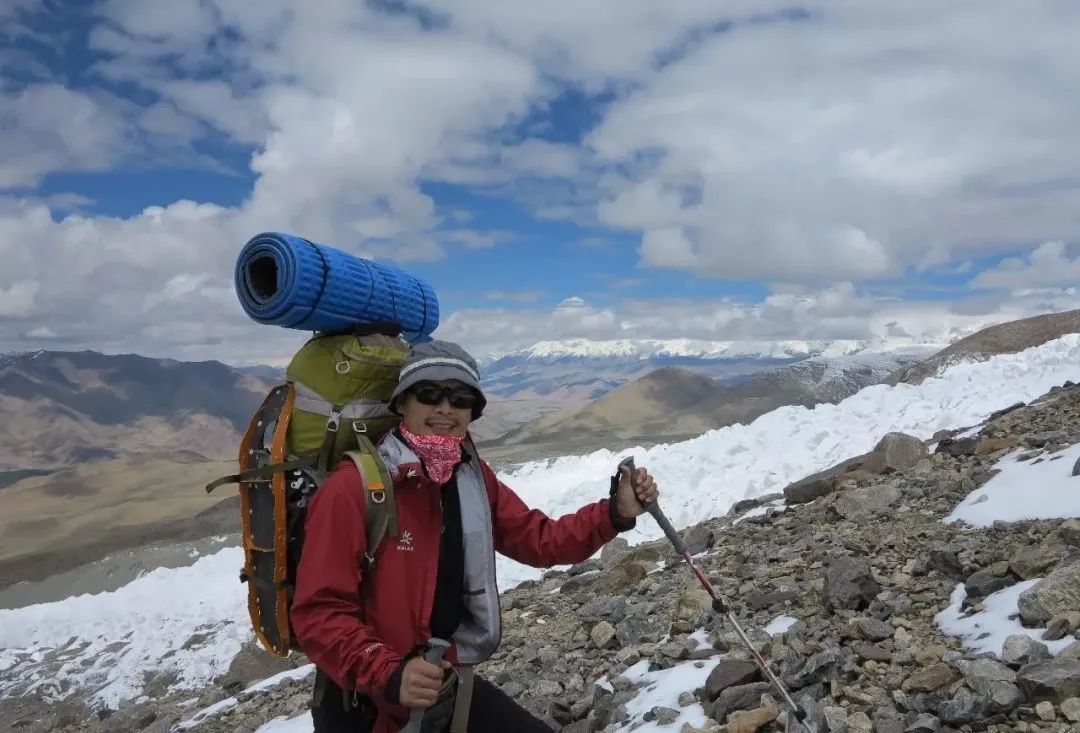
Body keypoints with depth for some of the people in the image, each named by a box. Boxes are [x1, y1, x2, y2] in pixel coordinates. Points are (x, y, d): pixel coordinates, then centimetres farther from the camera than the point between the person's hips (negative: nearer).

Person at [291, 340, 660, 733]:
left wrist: (615, 513, -7)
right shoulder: (353, 486, -19)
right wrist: (389, 675, -31)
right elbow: (319, 611, -20)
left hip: (448, 685, 6)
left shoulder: (474, 478, 1)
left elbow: (539, 540, 6)